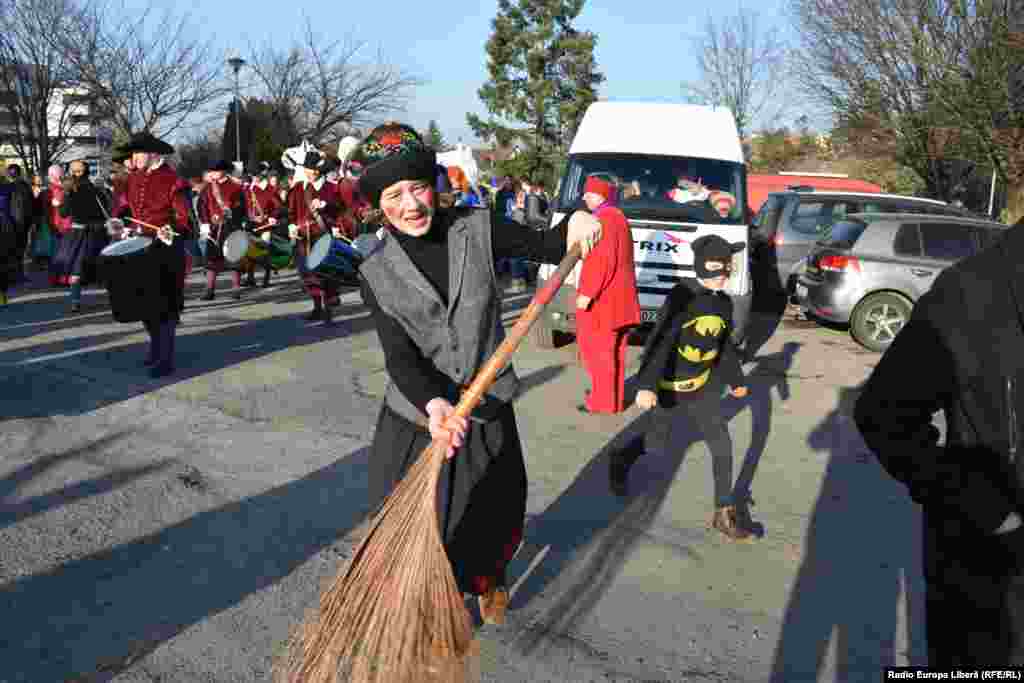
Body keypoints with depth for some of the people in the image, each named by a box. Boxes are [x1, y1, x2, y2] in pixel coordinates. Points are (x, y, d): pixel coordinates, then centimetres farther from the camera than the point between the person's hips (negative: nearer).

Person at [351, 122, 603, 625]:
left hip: (488, 412, 1)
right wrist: (433, 402, -34)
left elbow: (545, 247, 6)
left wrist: (574, 225, -17)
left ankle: (488, 580, 52)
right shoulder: (378, 272, -7)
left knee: (497, 513, 18)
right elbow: (399, 356, -15)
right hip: (416, 418, -1)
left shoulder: (477, 230, -5)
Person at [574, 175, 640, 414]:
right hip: (617, 297, 10)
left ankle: (604, 401, 3)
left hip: (603, 298, -10)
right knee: (612, 350, 16)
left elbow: (604, 260, -24)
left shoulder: (605, 219, -15)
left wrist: (587, 292, -22)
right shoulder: (618, 216, 18)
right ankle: (612, 396, 26)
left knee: (598, 349, -2)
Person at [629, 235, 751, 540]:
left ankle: (724, 513, 16)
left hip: (704, 388, 6)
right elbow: (659, 341, -28)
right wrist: (646, 385, -36)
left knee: (722, 446, 3)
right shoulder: (682, 296, -21)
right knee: (658, 445, 8)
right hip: (670, 387, -6)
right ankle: (621, 460, 41)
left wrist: (735, 379, 26)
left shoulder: (724, 302, 1)